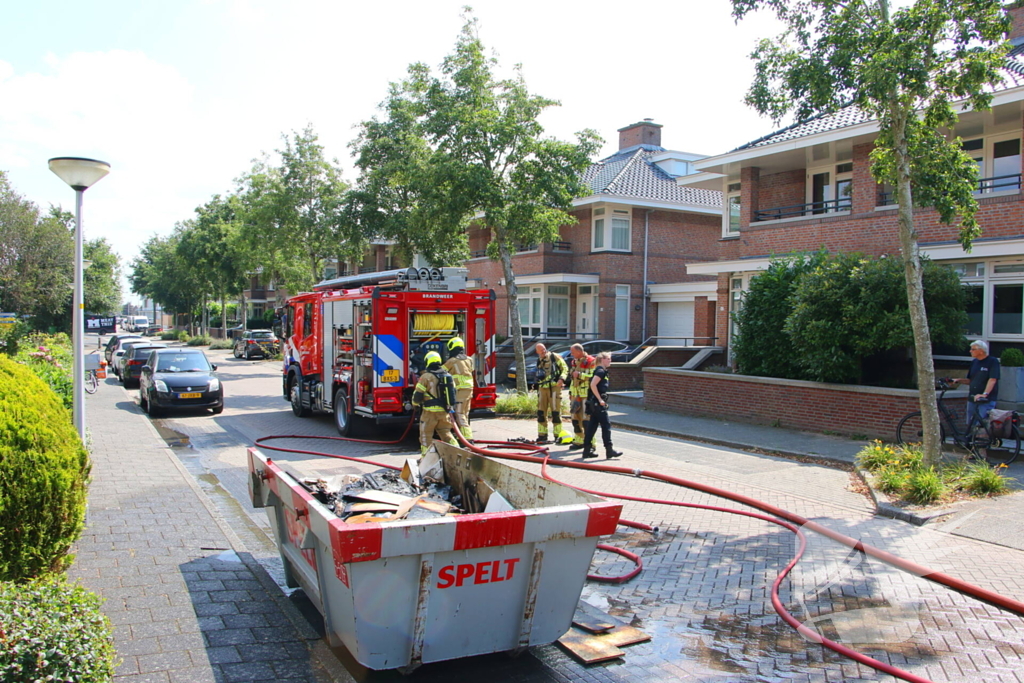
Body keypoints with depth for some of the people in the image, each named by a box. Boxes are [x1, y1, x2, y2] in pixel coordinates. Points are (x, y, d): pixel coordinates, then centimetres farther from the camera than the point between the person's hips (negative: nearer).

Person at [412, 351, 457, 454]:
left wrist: (415, 403, 13)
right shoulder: (447, 375, 9)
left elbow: (417, 395, -8)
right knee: (446, 433, 16)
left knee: (426, 435, 6)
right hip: (445, 411, 5)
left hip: (430, 412, -5)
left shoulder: (426, 377, -10)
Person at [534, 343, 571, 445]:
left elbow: (565, 368, -4)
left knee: (555, 412, -6)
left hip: (554, 387, -6)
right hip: (542, 388, 6)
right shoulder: (539, 361, 16)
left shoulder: (555, 357, -2)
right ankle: (542, 435, 13)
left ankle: (558, 435, 1)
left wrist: (561, 379, -19)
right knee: (541, 412, 5)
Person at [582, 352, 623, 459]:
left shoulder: (601, 371, 18)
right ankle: (609, 450, -2)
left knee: (592, 426, 9)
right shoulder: (601, 371, -12)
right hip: (598, 403, -10)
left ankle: (587, 450, 11)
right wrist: (600, 399, -20)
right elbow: (593, 385, -23)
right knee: (606, 426, -5)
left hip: (595, 403, 10)